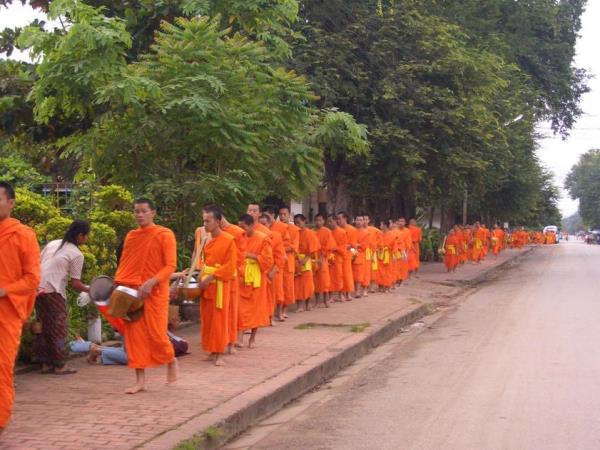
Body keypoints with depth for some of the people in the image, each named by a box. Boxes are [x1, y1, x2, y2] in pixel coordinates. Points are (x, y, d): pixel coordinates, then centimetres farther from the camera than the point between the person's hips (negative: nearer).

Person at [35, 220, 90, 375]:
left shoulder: (52, 243, 15)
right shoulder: (77, 254, -4)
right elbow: (75, 284, -5)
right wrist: (89, 290, 10)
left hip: (38, 289, 7)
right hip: (53, 292, -7)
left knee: (43, 327, 12)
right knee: (58, 329, 3)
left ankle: (46, 363, 17)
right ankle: (60, 365, 6)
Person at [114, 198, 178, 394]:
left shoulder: (165, 235, -5)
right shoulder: (130, 236, 10)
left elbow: (170, 266, -10)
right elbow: (124, 265, 17)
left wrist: (152, 282, -22)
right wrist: (117, 284, 2)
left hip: (154, 292, -5)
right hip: (131, 292, 5)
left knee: (156, 334, -4)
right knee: (134, 335, 1)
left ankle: (171, 361, 27)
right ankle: (140, 380, 8)